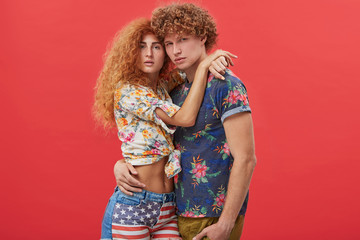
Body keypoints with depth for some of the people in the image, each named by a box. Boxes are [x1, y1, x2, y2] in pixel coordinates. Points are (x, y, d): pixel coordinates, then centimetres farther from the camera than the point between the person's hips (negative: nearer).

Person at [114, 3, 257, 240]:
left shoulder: (227, 86, -14)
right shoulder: (177, 93, 10)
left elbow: (246, 159, -17)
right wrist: (121, 165, -4)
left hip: (215, 217, -7)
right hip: (183, 212, 7)